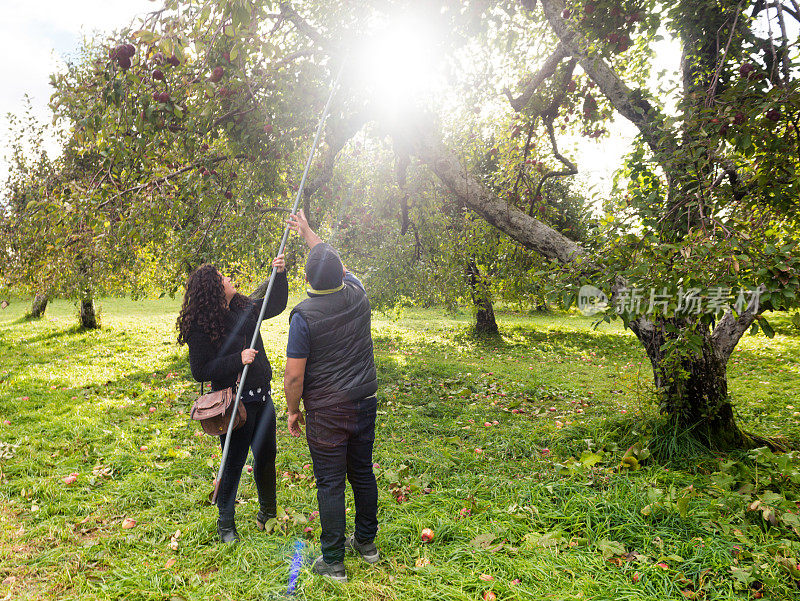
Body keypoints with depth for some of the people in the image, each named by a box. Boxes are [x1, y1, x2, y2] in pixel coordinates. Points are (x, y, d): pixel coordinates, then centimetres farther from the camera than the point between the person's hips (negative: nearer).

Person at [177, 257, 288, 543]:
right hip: (235, 402, -7)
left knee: (266, 455, 18)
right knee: (234, 463, 6)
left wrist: (280, 274, 6)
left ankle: (268, 509, 40)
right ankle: (225, 523, 28)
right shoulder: (201, 326, -16)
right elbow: (200, 371, -16)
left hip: (261, 396, 7)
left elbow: (276, 305, 19)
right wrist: (237, 359, -24)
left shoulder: (242, 308, 4)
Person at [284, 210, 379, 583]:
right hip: (364, 403, 6)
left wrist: (293, 410, 2)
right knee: (362, 473, 18)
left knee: (330, 484, 5)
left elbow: (294, 375, -15)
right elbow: (336, 265, 18)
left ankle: (333, 562, 18)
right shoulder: (357, 294, -3)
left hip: (326, 413, -5)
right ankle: (366, 543, 35)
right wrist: (307, 233, 28)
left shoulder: (305, 315, -18)